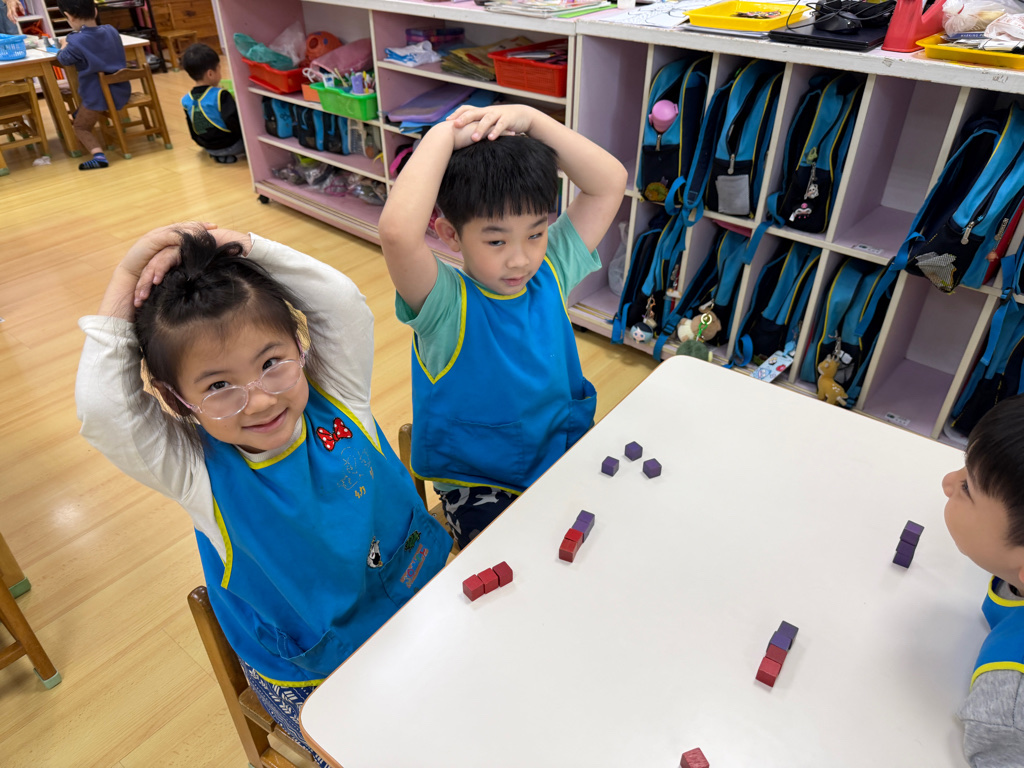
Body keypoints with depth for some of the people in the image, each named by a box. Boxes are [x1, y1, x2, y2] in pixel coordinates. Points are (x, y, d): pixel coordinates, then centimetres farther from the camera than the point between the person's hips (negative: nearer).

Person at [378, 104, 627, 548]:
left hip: (568, 453, 5)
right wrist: (444, 135, -28)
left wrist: (532, 119, -15)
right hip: (480, 485, -4)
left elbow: (610, 183, -6)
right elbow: (397, 231, -41)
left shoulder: (551, 273, -5)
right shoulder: (444, 304, -20)